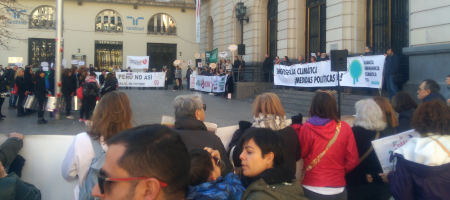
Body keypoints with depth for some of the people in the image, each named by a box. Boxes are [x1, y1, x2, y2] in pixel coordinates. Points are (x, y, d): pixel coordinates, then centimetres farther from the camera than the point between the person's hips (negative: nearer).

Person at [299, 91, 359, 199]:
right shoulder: (344, 128, -8)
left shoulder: (306, 128, -12)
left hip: (311, 189, -1)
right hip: (337, 189, 1)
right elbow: (353, 160, -2)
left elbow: (301, 154, -1)